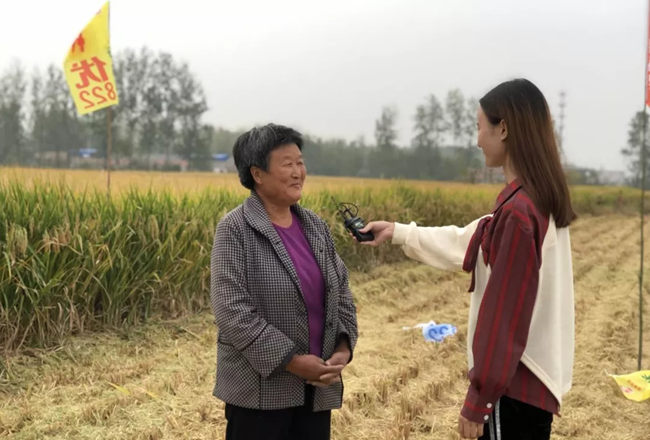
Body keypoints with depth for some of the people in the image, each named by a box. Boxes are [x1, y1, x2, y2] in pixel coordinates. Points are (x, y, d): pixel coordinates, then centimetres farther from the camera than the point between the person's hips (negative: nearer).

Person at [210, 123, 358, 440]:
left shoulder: (314, 225, 7)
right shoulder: (235, 229, -11)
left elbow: (341, 292, 11)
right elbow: (231, 311, -18)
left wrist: (343, 348, -6)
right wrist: (290, 360, -19)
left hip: (317, 388, 6)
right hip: (260, 390, -6)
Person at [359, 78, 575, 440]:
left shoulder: (518, 210, -22)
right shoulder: (544, 201, 8)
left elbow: (504, 312, -22)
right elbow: (469, 244, 21)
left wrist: (479, 399, -15)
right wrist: (397, 232, 28)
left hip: (515, 385, -9)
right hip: (537, 380, 9)